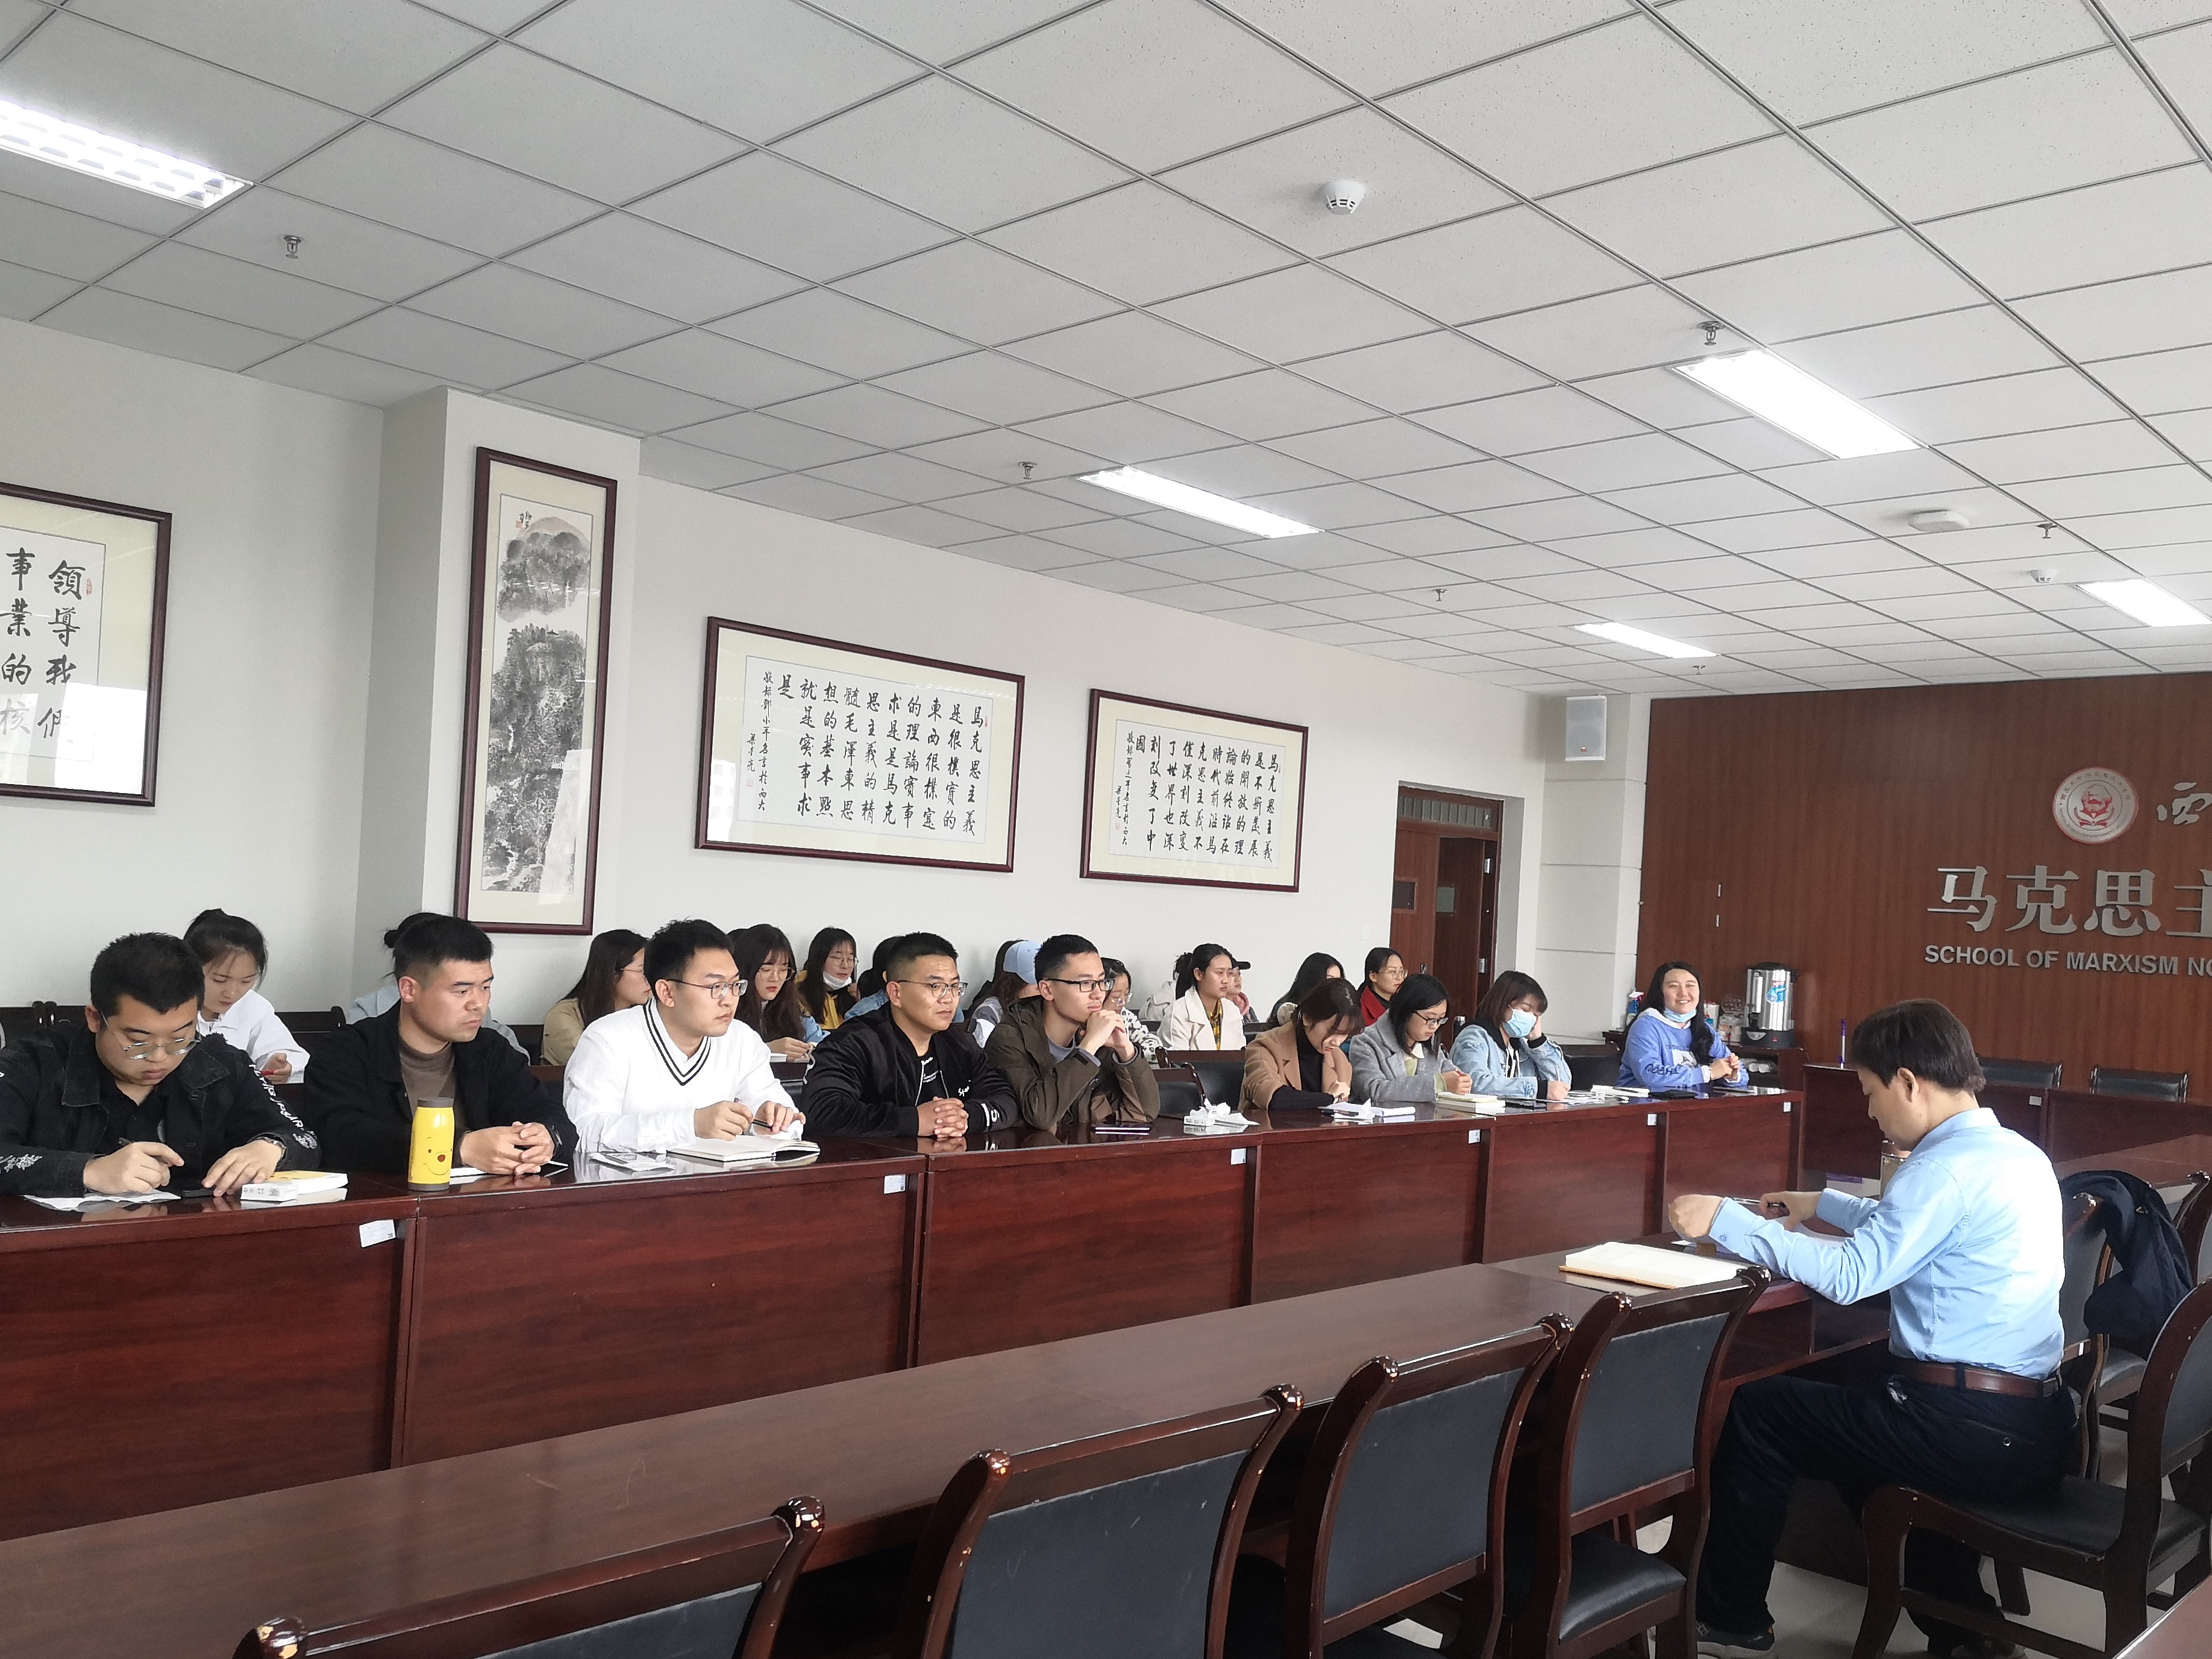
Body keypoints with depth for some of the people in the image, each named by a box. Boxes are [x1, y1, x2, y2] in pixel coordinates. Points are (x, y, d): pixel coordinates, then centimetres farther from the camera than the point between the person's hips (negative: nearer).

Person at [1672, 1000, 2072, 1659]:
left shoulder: (1949, 1167, -18)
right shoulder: (2018, 1153, 11)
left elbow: (1849, 1275, -21)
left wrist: (1725, 1220, -15)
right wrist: (1823, 1205, 32)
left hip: (1972, 1435, -9)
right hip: (2037, 1426, 9)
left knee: (1754, 1411, 3)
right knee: (1849, 1386, 31)